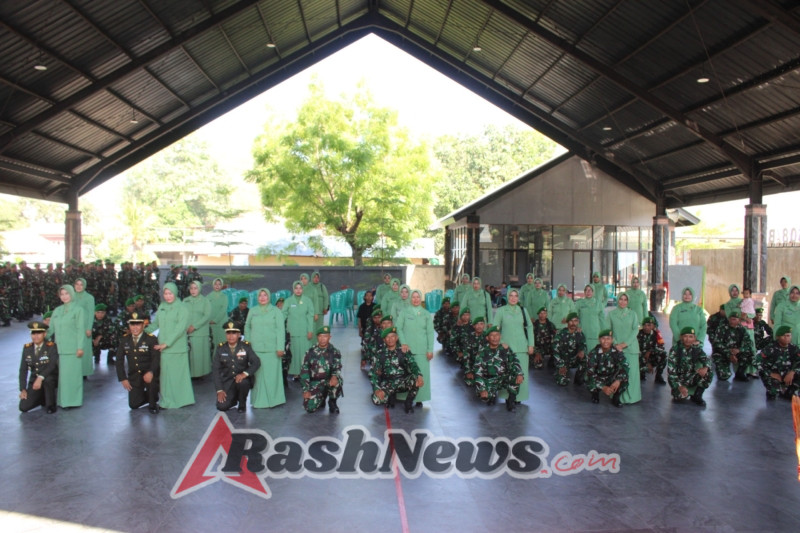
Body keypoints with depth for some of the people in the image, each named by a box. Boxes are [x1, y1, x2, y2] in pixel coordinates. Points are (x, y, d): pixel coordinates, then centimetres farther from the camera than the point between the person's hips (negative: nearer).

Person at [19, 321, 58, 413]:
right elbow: (23, 369, 4)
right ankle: (42, 398, 18)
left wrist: (41, 378, -37)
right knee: (23, 407, -13)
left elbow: (52, 365, -21)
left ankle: (51, 405, -16)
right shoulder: (27, 348, 3)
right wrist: (23, 389, -3)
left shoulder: (51, 346, -9)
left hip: (50, 379, -4)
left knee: (47, 379, -39)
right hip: (33, 381, 4)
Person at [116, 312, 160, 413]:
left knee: (151, 380, -37)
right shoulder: (124, 340, 3)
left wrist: (151, 372, -34)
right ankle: (149, 396, 28)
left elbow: (156, 358, -17)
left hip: (148, 374, -3)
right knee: (133, 405, -6)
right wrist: (123, 379, -2)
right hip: (133, 376, 3)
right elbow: (119, 360, 6)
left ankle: (153, 404, -8)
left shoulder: (151, 339, -8)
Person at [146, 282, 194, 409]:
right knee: (166, 374, 8)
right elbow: (155, 323, 14)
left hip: (177, 347, -5)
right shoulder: (161, 307, 10)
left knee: (179, 373, 0)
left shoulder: (182, 309, -7)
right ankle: (167, 401, 18)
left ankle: (182, 399, 9)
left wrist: (166, 343, -18)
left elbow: (180, 329, -14)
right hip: (163, 347, 5)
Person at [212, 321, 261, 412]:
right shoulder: (220, 348, -2)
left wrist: (245, 374, -28)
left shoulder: (246, 346, -4)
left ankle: (242, 404, -5)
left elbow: (256, 362, -11)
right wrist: (219, 390, -11)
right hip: (227, 381, 1)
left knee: (243, 382, -36)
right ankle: (234, 398, 17)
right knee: (222, 406, -18)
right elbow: (215, 369, -3)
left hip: (242, 378, -1)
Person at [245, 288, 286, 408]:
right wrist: (247, 342, 10)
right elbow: (247, 327, 19)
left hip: (272, 349, -2)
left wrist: (280, 348, -8)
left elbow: (281, 330, -1)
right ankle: (259, 401, 9)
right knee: (258, 375, 2)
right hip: (256, 349, 2)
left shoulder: (276, 311, 4)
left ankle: (274, 399, 6)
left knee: (273, 374, -2)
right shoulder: (252, 311, 12)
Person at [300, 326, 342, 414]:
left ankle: (332, 402, -3)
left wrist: (335, 376, -35)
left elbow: (337, 368, -11)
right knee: (309, 407, -19)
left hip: (329, 380, -1)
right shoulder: (310, 352, 0)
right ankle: (322, 396, 19)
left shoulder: (334, 352, -2)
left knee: (336, 382, -37)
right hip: (315, 382, 1)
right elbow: (304, 371, 3)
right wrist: (306, 390, -5)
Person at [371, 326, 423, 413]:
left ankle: (408, 403, -5)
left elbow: (413, 365, -16)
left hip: (403, 382, 0)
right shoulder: (380, 354, -1)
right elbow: (374, 373, -4)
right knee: (376, 399, -29)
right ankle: (391, 396, 8)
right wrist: (376, 389, -22)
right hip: (387, 383, 0)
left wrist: (420, 376, -38)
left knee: (415, 378, -33)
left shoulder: (403, 351, -2)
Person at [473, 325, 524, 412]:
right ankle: (493, 394, 10)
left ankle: (511, 401, -6)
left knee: (516, 376, -30)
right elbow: (478, 373, -9)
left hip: (505, 378, 1)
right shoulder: (482, 354, -5)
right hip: (490, 381, -1)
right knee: (484, 397, -30)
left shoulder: (505, 349, 0)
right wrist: (482, 390, -21)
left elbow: (515, 362, -9)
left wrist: (519, 374, -30)